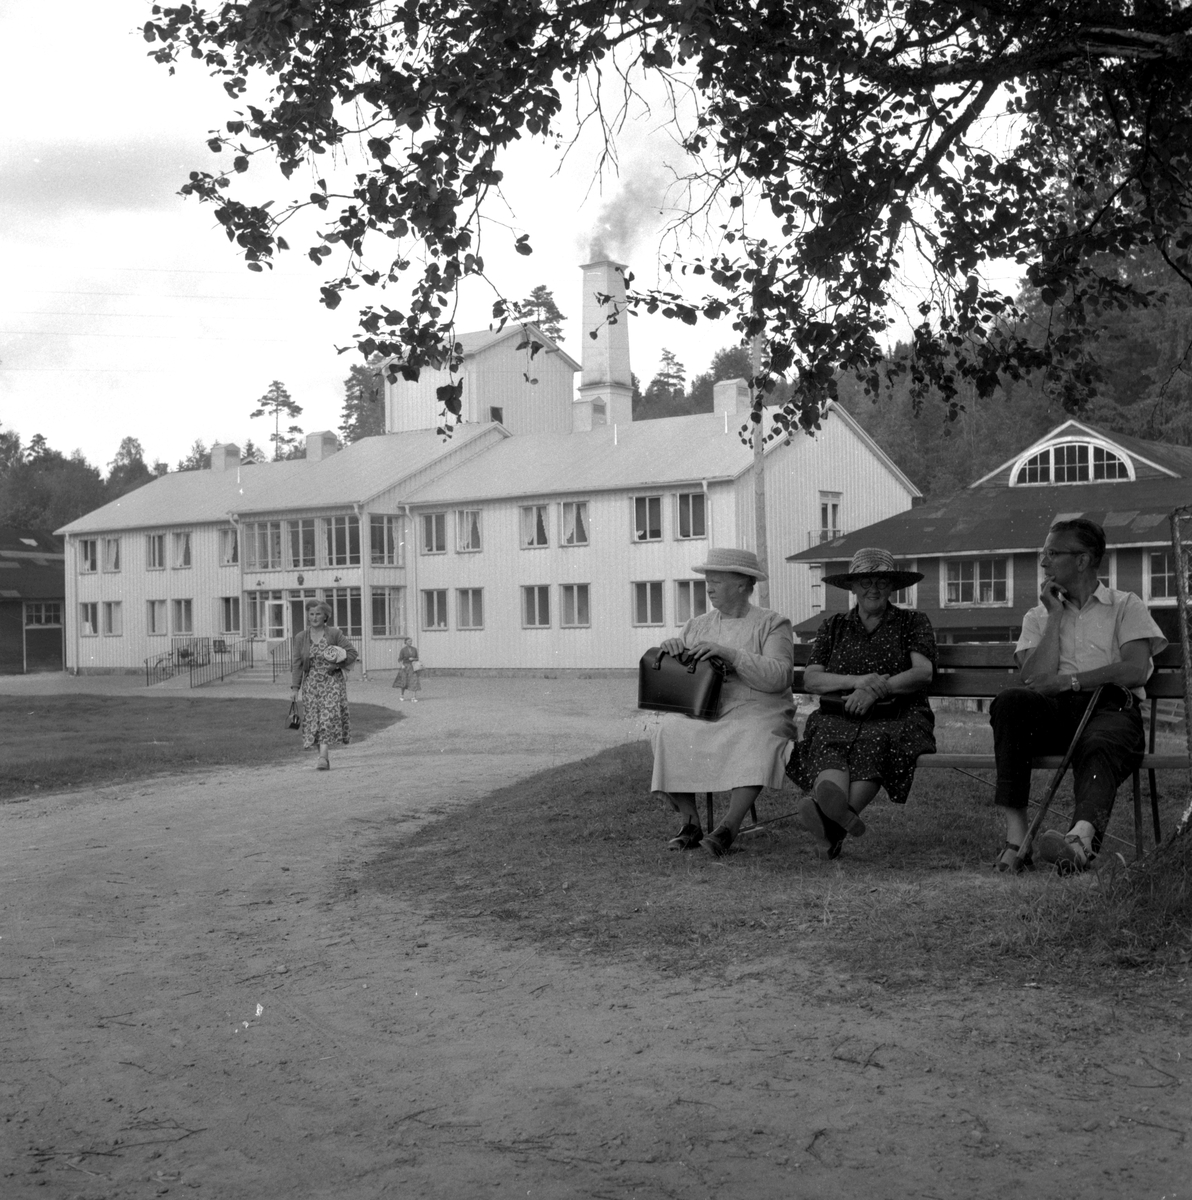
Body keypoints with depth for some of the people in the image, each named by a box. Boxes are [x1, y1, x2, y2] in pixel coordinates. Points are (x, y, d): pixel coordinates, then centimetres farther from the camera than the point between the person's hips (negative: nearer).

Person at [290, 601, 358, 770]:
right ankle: (324, 756, 10)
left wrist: (339, 663, -14)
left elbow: (352, 652, 3)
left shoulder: (335, 634, -1)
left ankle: (323, 756, -19)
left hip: (332, 681, -3)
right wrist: (295, 687, 1)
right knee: (313, 719, 0)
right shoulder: (300, 638, 6)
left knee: (329, 716, -14)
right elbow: (297, 664, 7)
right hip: (311, 683, 3)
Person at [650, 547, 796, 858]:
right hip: (701, 710, 4)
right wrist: (671, 648, -6)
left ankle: (729, 827, -36)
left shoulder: (772, 624, 5)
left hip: (755, 710, -3)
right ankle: (690, 823, -19)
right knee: (668, 733, -27)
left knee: (757, 740, -38)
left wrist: (730, 654, -21)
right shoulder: (698, 624, 19)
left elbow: (778, 677, -11)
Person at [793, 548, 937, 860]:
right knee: (829, 747, -35)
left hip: (895, 718, -2)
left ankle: (831, 827, -57)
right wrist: (856, 681, -10)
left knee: (874, 743, -37)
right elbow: (811, 679, 9)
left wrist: (877, 689, -16)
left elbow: (923, 672, 0)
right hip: (837, 717, 2)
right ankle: (838, 813, -65)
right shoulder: (833, 626, 21)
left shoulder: (913, 622, 16)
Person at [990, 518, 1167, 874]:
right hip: (1054, 712, 2)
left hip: (1112, 707, -2)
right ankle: (1016, 836, -38)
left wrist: (1067, 680, -8)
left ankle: (1081, 839, -67)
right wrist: (1055, 617, 7)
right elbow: (1034, 679, 6)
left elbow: (1136, 671, -2)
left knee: (1099, 746, -38)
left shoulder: (1125, 606, 17)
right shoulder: (1038, 616, 25)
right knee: (1010, 702, -32)